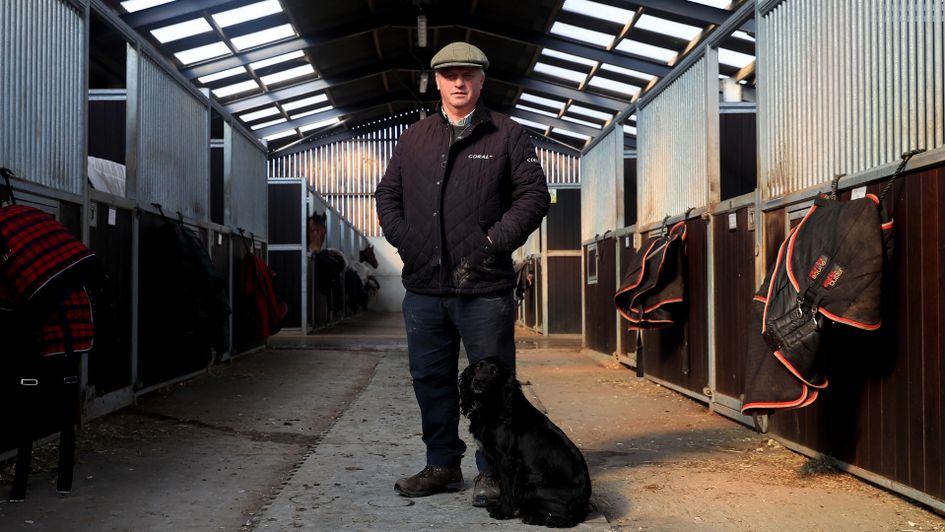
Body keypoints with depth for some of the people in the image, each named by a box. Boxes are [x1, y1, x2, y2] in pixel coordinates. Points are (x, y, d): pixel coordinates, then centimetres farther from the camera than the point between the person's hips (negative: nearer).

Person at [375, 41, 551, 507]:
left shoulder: (507, 135, 4)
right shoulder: (414, 138, 15)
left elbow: (534, 194, 0)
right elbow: (387, 194, 19)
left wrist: (498, 240, -9)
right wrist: (402, 238, 4)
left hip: (484, 287, -4)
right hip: (423, 286, 4)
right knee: (430, 379, 12)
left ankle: (492, 472, 12)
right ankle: (442, 464, 25)